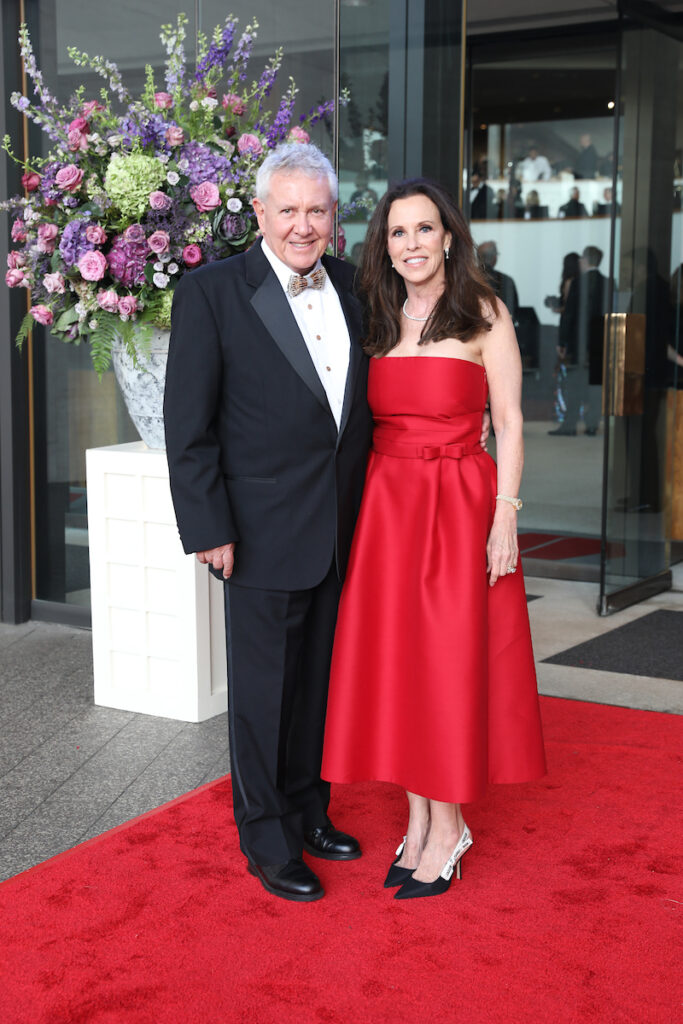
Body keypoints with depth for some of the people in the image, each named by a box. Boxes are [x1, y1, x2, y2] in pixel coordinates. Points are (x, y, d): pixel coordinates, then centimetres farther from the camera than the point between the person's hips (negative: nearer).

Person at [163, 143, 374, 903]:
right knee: (263, 691, 7)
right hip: (264, 532, -5)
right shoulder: (210, 292, -11)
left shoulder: (348, 285, 7)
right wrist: (209, 528, -15)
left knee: (319, 680, 18)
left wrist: (366, 509, 10)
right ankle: (267, 842, 23)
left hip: (341, 528, 6)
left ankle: (309, 812, 36)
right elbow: (188, 425, -11)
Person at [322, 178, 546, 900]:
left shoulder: (484, 314, -3)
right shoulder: (379, 321, 11)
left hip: (459, 504, -5)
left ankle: (447, 829, 12)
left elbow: (509, 423, -5)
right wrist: (366, 507, 5)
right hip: (385, 506, 5)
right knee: (393, 660, 6)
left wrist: (506, 516, -12)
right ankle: (419, 818, 20)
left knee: (451, 664, -1)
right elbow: (369, 422, 13)